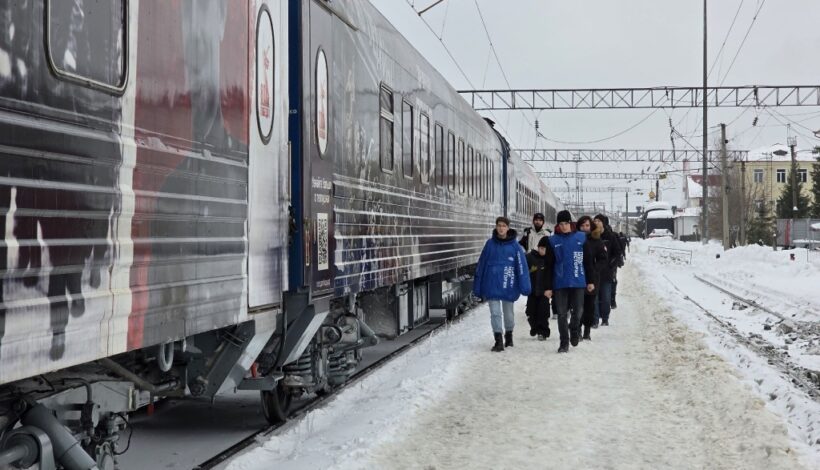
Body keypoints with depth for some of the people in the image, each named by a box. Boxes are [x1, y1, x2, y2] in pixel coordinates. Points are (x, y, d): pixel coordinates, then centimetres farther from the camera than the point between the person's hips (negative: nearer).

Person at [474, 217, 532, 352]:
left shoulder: (514, 245, -4)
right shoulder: (490, 243, 1)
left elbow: (521, 266, -6)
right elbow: (481, 264, 4)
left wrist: (524, 286, -13)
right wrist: (477, 286, 4)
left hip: (508, 285, -1)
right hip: (492, 285, 1)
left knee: (508, 312, 14)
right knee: (495, 313, -3)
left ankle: (509, 336, 35)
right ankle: (498, 341, 0)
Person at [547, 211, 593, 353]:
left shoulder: (581, 237, 4)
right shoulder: (553, 240, 3)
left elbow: (588, 260, 8)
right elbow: (548, 265, 4)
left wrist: (590, 281, 6)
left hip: (578, 282, 0)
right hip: (560, 283, 0)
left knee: (578, 311, -1)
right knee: (562, 314, 2)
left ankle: (574, 331, 29)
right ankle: (564, 343, 12)